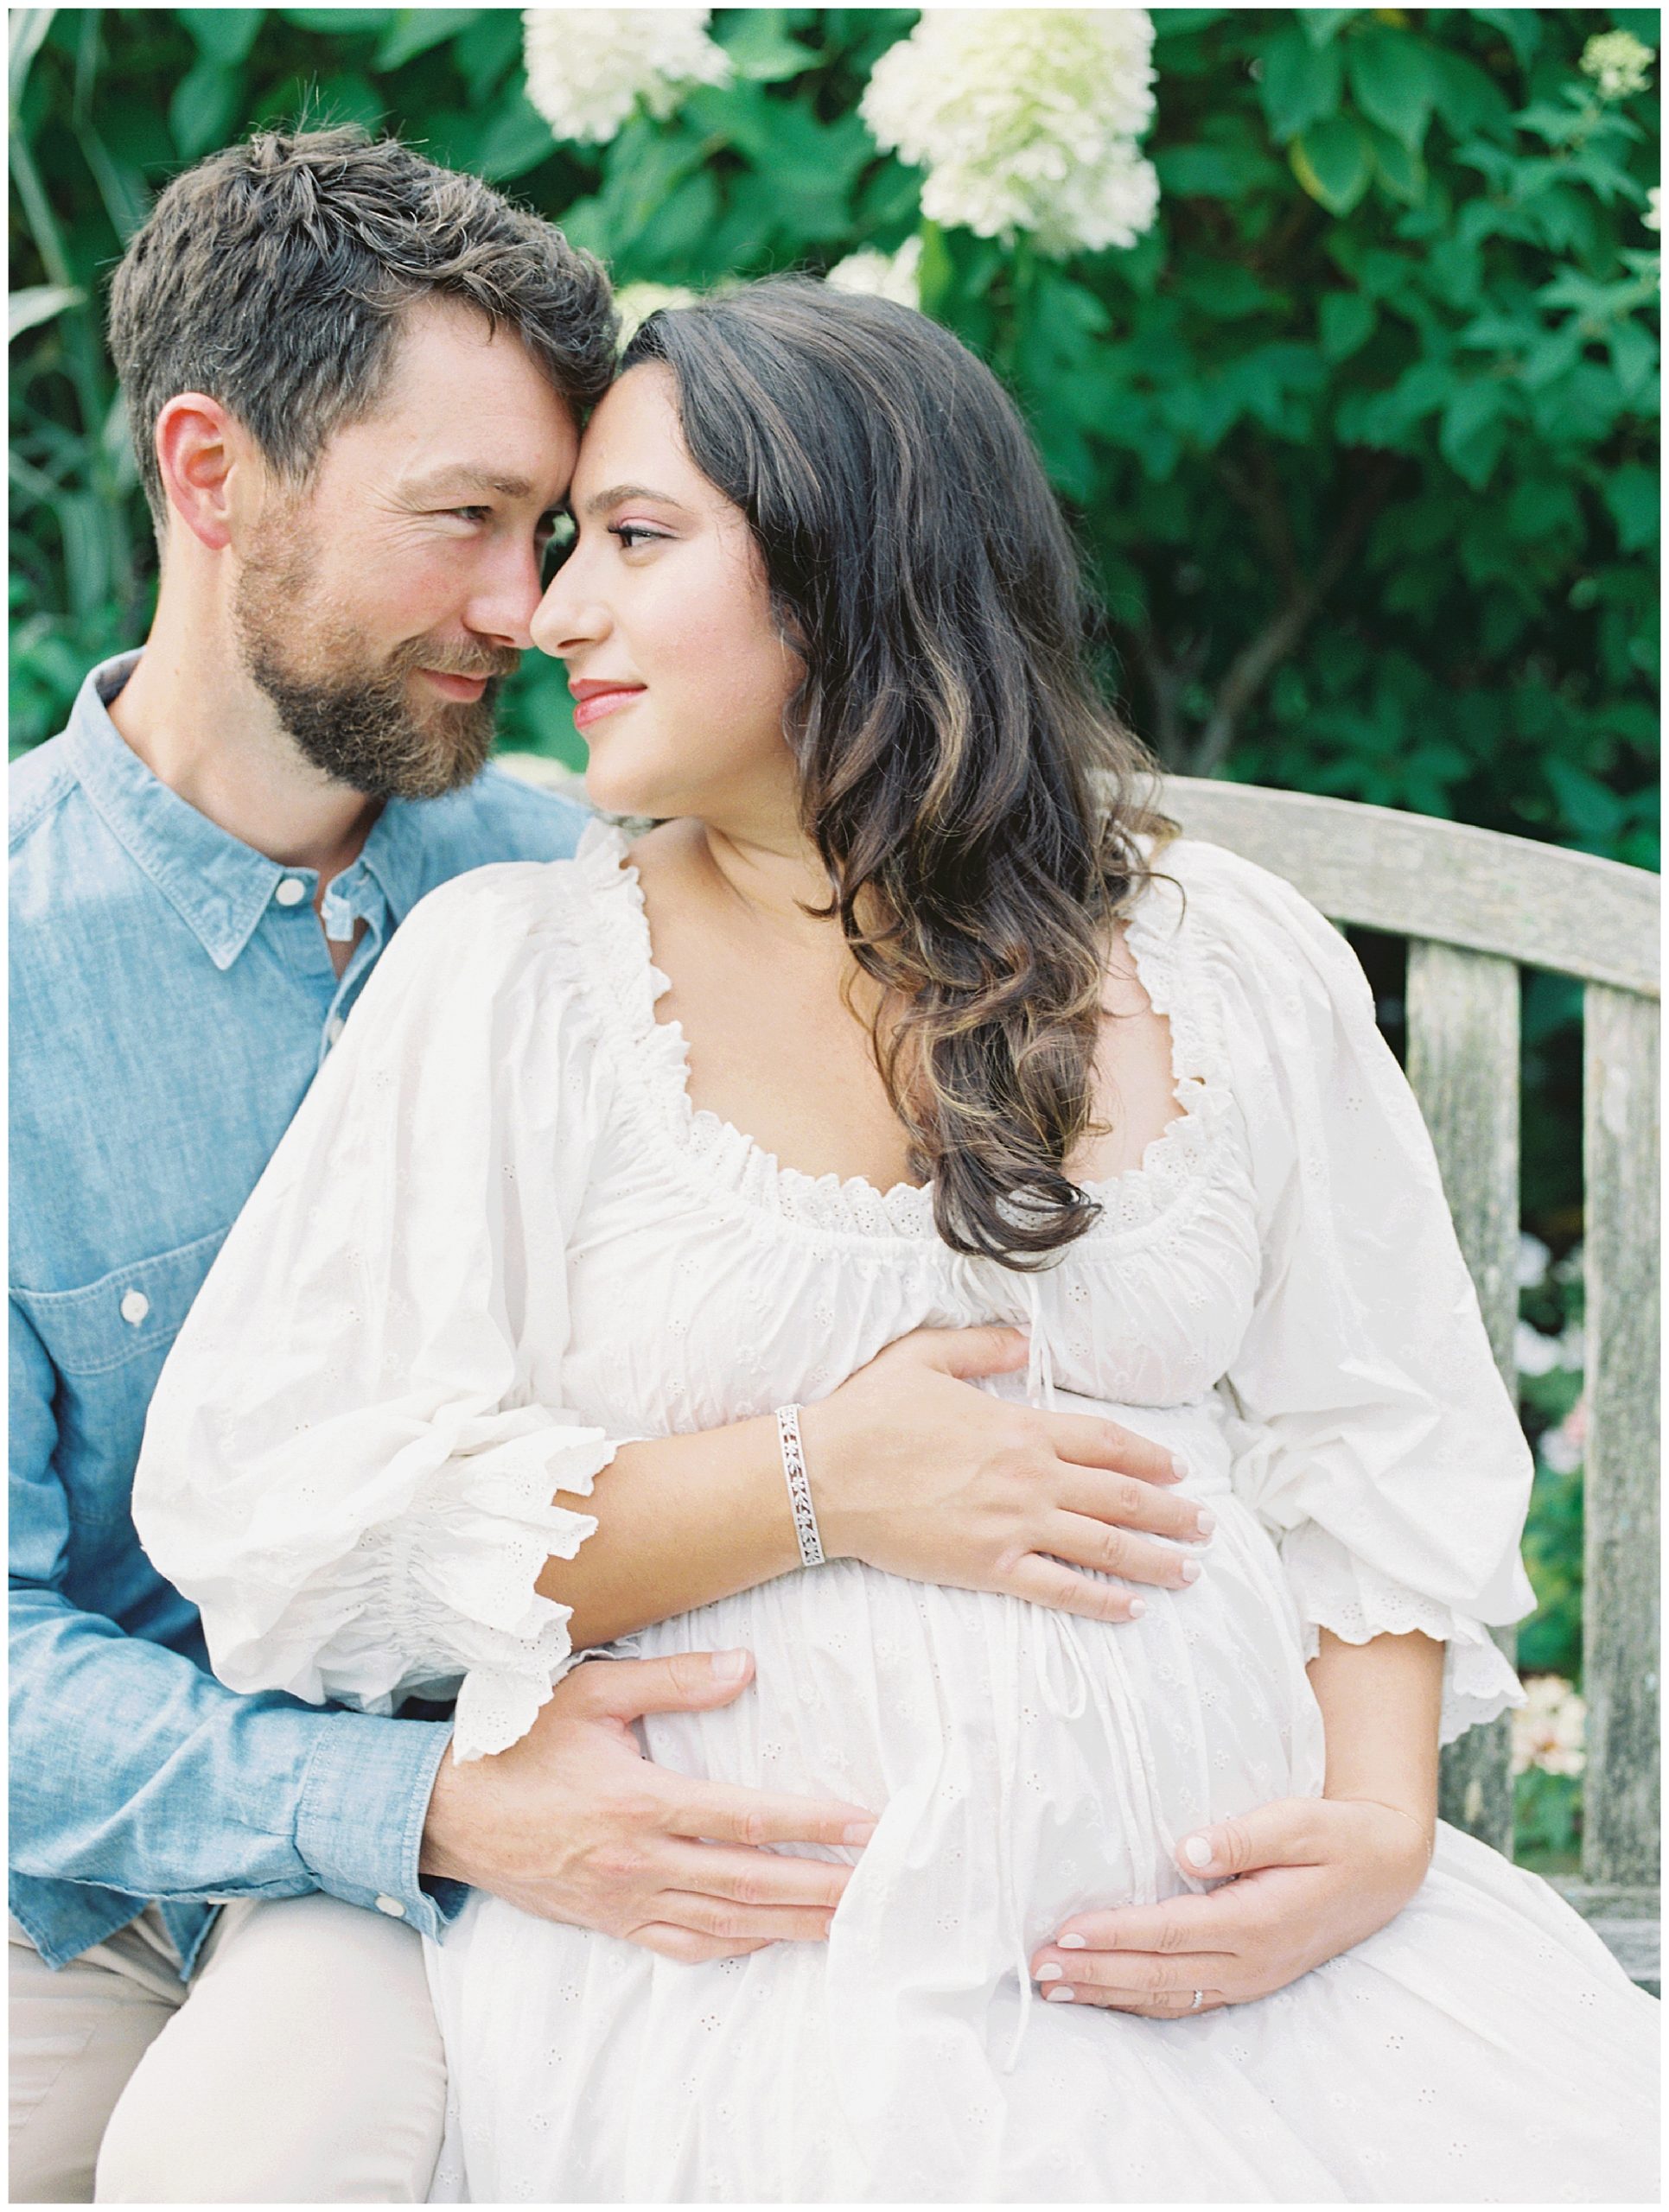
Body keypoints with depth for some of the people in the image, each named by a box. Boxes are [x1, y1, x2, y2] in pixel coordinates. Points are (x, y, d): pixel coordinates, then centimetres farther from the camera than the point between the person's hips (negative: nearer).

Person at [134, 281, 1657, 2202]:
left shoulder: (1231, 962, 10)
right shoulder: (512, 977, 3)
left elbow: (1383, 1453, 13)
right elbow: (267, 1505, -3)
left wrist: (1380, 1829, -5)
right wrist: (822, 1487, -11)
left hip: (1221, 1917, 3)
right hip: (740, 1955, -2)